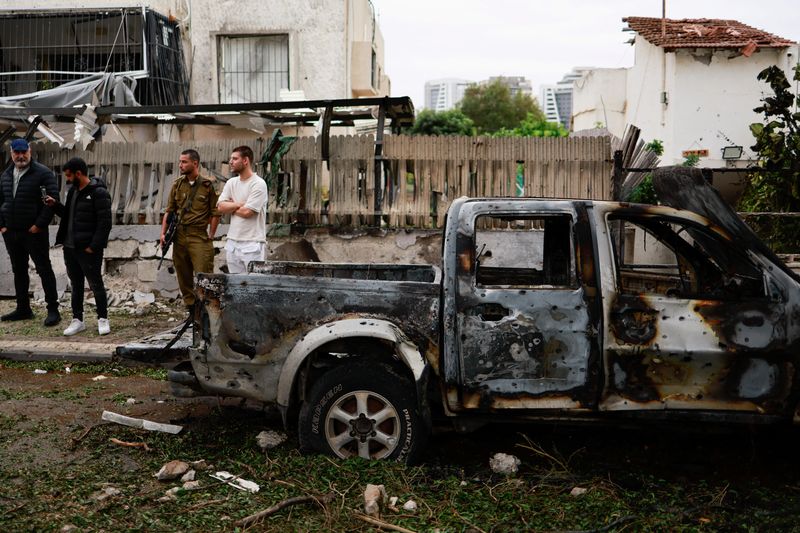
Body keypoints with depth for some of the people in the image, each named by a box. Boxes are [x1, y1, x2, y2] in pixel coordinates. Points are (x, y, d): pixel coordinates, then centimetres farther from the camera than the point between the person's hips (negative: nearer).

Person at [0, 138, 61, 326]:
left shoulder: (43, 173, -8)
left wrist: (39, 225, -17)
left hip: (35, 233, -7)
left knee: (44, 269, -3)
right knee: (19, 271, 14)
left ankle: (53, 309, 1)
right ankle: (23, 309, 24)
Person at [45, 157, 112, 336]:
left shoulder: (98, 193, -13)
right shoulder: (73, 191, 14)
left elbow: (105, 223, -17)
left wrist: (93, 246, -19)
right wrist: (56, 205, 6)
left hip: (88, 249, -8)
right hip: (70, 247, 8)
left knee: (96, 284, 1)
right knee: (76, 285, 13)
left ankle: (103, 319, 12)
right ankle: (77, 320, 21)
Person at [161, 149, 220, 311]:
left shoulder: (208, 185, -3)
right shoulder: (177, 185, 11)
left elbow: (215, 213, -2)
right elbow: (169, 211, 13)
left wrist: (210, 236, -6)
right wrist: (163, 232, 4)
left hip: (199, 237, -5)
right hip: (180, 236, 5)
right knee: (184, 278, 10)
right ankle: (192, 313, 20)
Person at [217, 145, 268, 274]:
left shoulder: (258, 184, -11)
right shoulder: (231, 182, 11)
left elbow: (247, 211, -18)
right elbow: (220, 206, 1)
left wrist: (230, 206, -1)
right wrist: (240, 204, -11)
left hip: (252, 244, -7)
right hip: (232, 242, 7)